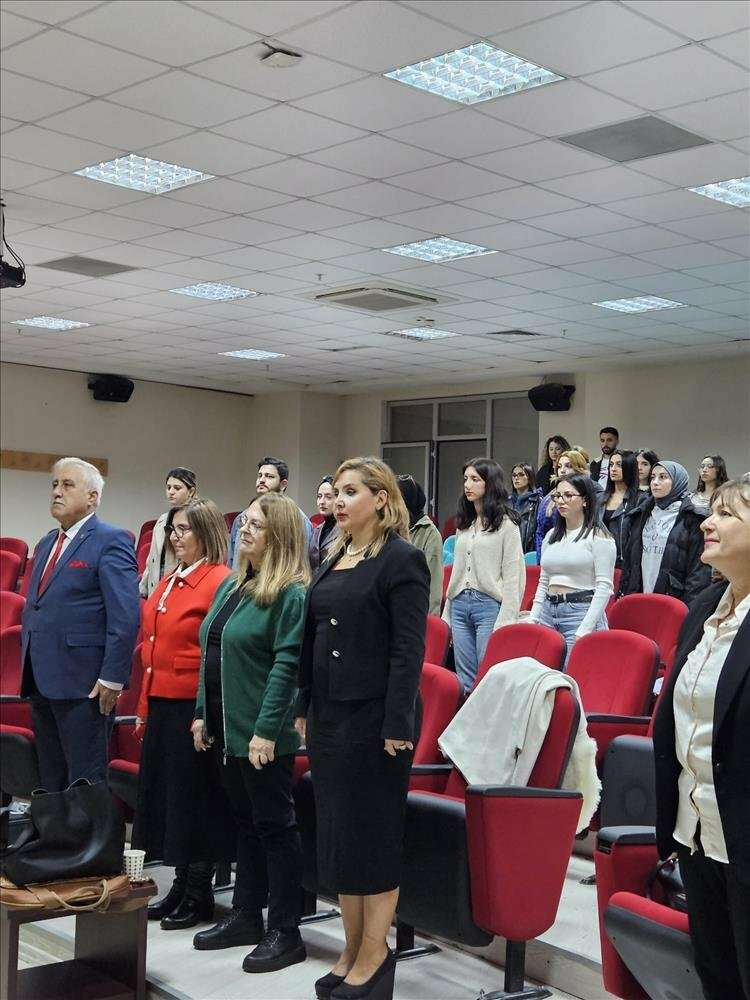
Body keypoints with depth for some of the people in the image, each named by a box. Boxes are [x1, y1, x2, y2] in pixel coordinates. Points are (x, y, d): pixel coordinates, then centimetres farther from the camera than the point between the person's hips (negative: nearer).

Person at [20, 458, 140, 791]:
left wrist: (112, 678, -20)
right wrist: (28, 669, 16)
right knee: (51, 781, 15)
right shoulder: (45, 544, 17)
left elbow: (126, 616, -16)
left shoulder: (111, 541, -9)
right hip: (41, 683, 8)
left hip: (84, 685, -8)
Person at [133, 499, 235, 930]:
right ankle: (181, 886, 26)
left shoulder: (219, 581, -13)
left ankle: (200, 894, 16)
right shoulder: (169, 583, 13)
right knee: (163, 794, 14)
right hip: (161, 705, 9)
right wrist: (145, 707, 15)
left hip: (194, 707, -9)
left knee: (194, 798, 2)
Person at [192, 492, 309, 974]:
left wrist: (266, 730, -21)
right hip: (228, 729, 8)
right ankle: (245, 916, 28)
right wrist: (203, 713, 14)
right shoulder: (231, 587, 13)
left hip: (264, 734, -8)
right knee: (246, 822, 17)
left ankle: (286, 933, 9)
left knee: (275, 826, 0)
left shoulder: (291, 594, -13)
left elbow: (287, 665, -19)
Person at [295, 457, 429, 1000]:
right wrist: (305, 708, 14)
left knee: (373, 834, 1)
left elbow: (409, 649, -15)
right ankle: (353, 948, 24)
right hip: (330, 716, 8)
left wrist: (397, 724, -18)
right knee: (336, 832, 12)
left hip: (375, 718, -8)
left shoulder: (401, 560, -10)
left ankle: (374, 954, 14)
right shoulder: (335, 559, 13)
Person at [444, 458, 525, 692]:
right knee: (465, 680, 8)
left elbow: (514, 576, -8)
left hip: (489, 605, -6)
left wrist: (505, 620, -14)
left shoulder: (506, 523, -4)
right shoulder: (464, 523, 15)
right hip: (460, 604, 7)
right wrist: (447, 614, 14)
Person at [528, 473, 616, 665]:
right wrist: (532, 620, 9)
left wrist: (585, 629, -17)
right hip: (548, 611, 6)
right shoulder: (551, 536, 15)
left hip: (581, 611, -6)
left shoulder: (598, 536, -5)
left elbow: (604, 586, -11)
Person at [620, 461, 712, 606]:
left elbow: (699, 570, -7)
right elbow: (628, 558, 18)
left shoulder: (693, 520, -2)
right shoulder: (641, 516, 16)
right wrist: (624, 593, 10)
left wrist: (689, 608, -14)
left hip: (673, 599, -5)